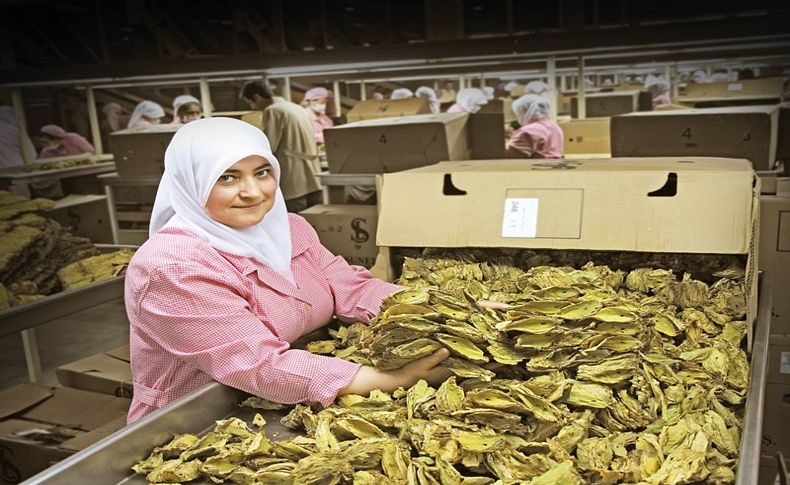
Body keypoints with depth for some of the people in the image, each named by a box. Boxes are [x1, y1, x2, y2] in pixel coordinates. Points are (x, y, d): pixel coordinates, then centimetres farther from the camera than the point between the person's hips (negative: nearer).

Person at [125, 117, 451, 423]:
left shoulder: (287, 228, 3)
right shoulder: (173, 267, -21)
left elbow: (353, 290, -4)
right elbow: (263, 368, -26)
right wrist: (398, 379, -29)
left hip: (291, 415, 6)